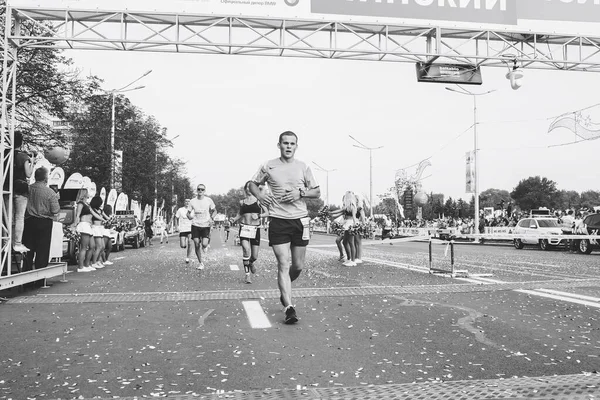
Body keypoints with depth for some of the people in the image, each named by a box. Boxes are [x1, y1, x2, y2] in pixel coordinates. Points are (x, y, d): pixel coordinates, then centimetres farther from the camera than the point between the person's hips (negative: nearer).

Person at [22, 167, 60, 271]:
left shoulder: (28, 189, -3)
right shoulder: (50, 192, -13)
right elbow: (55, 211, -10)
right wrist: (56, 198, 4)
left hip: (29, 221, 3)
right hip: (44, 222, -3)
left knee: (28, 248, 12)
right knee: (42, 249, 4)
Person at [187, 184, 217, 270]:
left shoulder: (209, 200, -2)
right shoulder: (192, 201, 0)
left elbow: (214, 211, 9)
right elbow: (188, 213, 8)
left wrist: (211, 218, -10)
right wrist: (190, 216, -16)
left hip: (206, 225, -1)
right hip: (195, 225, 1)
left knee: (204, 244, -16)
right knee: (196, 245, -2)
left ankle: (204, 246, 24)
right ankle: (201, 263, 16)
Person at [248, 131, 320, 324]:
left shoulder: (303, 167, 6)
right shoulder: (268, 166, 3)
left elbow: (317, 192, 9)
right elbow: (252, 183, 15)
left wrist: (300, 193, -9)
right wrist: (259, 195, -5)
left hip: (300, 219, 2)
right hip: (278, 220, -2)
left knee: (298, 266, 9)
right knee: (283, 264, -8)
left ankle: (284, 290, 38)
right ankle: (289, 308, -5)